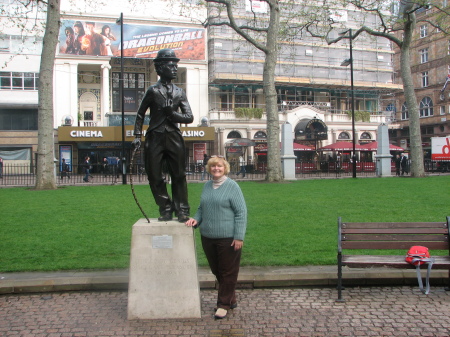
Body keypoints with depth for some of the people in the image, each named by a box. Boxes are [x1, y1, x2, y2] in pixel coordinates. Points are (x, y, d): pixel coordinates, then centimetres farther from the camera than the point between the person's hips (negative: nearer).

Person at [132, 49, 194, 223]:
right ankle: (165, 209, 14)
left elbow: (189, 117, 5)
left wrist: (173, 114, -10)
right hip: (155, 138, -2)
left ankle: (182, 210, 8)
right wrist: (137, 136, 1)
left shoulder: (179, 92, 9)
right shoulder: (153, 91, 0)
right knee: (155, 177, 1)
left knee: (179, 175, 1)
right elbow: (140, 114, 7)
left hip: (174, 138, 2)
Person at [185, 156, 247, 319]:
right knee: (216, 271, 16)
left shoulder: (232, 186, -8)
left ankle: (224, 304, 16)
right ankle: (231, 300, 32)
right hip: (208, 237, 7)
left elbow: (241, 212, -10)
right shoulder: (207, 186, 11)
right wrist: (196, 219, 0)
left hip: (228, 238, -6)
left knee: (227, 272, 5)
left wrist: (239, 237, -15)